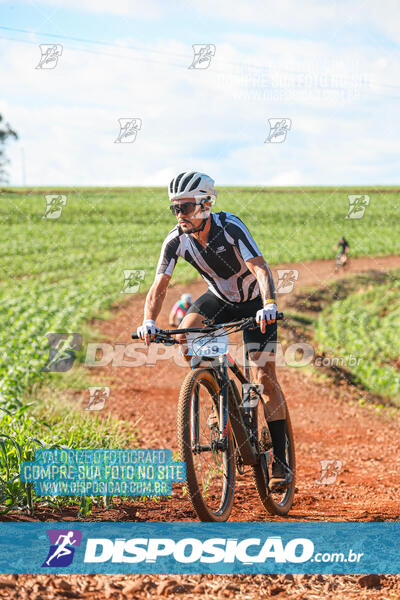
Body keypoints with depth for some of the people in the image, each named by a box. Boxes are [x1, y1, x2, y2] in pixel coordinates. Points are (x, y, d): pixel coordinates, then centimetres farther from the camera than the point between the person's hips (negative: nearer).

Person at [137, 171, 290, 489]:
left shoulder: (230, 227, -31)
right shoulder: (176, 240, -19)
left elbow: (260, 268, -41)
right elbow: (159, 287, -21)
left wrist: (269, 305, -58)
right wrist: (149, 322, -39)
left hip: (255, 300, -4)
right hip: (220, 298, 4)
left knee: (264, 376, -13)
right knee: (184, 336, -25)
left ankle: (280, 462, -7)